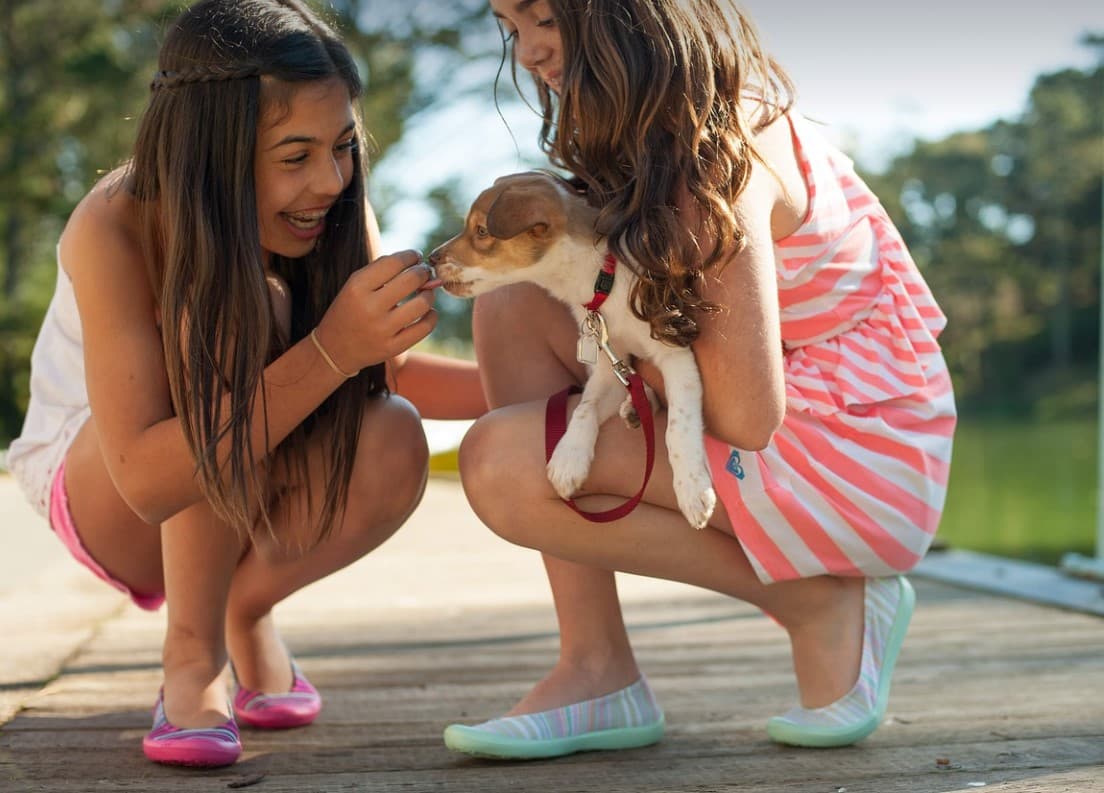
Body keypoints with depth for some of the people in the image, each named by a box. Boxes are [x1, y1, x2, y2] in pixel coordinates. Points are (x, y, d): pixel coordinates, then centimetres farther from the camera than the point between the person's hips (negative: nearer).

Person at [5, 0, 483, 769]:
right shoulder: (113, 230, -31)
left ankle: (245, 612, -1)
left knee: (393, 443, -29)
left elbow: (387, 372, -7)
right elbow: (145, 479, -39)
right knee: (235, 309, -33)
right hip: (101, 495, -3)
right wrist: (329, 351, -47)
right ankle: (192, 659, -19)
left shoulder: (336, 212, -19)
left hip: (240, 508, 4)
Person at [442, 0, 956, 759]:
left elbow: (749, 416, -25)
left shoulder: (718, 155, -23)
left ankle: (824, 605, -5)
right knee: (512, 306, -1)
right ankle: (596, 667, -3)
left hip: (858, 460, -10)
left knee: (502, 464, -20)